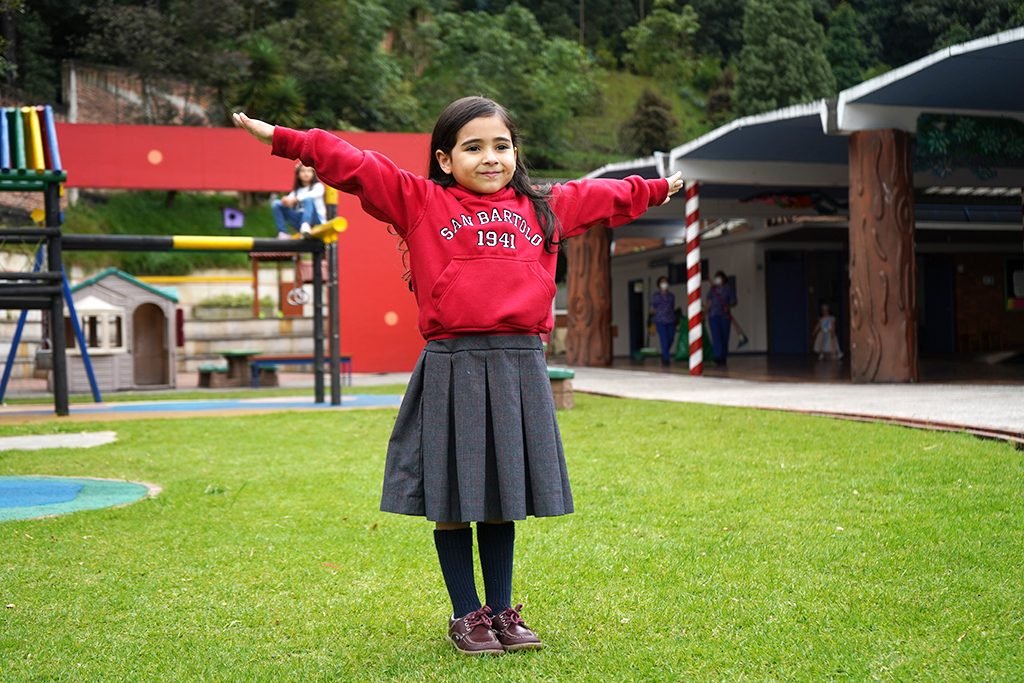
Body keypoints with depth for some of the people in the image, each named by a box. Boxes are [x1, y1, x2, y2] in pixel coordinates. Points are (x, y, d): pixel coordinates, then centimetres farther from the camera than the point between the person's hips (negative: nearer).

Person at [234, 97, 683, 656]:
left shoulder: (545, 207, 16)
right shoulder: (420, 202, 4)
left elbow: (606, 196, 31)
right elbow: (353, 166, -2)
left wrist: (659, 189, 43)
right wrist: (283, 140, -9)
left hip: (520, 368, 3)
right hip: (453, 368, -3)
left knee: (502, 498, 12)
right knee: (452, 502, 5)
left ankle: (502, 610, 25)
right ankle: (467, 615, 20)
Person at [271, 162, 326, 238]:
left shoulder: (318, 186, 4)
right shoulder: (296, 189, 18)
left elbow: (313, 194, -20)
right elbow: (289, 198, 0)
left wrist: (296, 199, -33)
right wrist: (286, 200, -25)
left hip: (316, 220, -5)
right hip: (300, 220, 5)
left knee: (308, 200, -33)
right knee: (276, 204, -7)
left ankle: (305, 225, -58)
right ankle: (283, 233, -20)